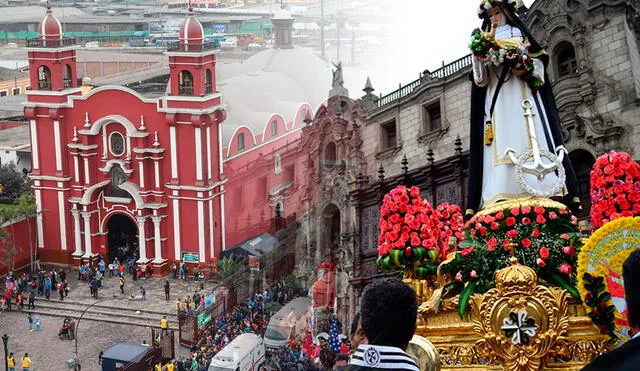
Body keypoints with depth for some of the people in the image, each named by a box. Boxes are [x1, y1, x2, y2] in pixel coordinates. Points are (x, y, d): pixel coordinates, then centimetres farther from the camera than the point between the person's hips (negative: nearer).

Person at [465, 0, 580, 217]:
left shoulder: (519, 33, 17)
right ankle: (503, 194, -23)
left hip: (521, 95, -2)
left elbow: (538, 63, 8)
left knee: (528, 139, -15)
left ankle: (542, 189, -24)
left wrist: (525, 70, -14)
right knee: (502, 142, -12)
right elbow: (480, 74, 7)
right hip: (496, 98, 2)